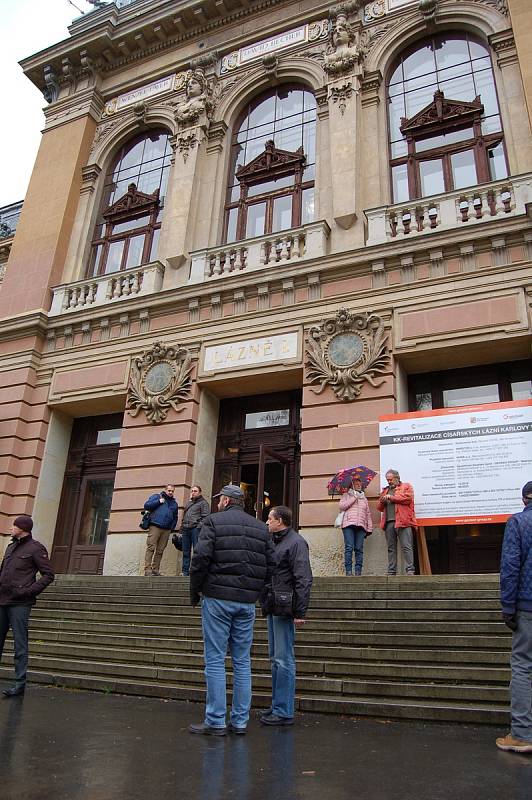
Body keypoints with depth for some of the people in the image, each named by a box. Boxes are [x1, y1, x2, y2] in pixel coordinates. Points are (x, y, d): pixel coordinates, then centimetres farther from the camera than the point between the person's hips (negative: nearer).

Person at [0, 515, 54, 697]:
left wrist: (29, 591, -16)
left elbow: (49, 575, -7)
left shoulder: (35, 548, -6)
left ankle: (20, 683, 7)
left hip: (19, 604, -7)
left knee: (20, 644, -1)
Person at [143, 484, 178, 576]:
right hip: (155, 527, -4)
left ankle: (155, 569, 3)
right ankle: (147, 569, -12)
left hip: (166, 530, 4)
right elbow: (146, 506, 1)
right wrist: (158, 502, -5)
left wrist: (172, 527, 12)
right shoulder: (156, 497, 12)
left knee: (160, 550, 1)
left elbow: (175, 518, 27)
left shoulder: (174, 503, 24)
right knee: (151, 548, -10)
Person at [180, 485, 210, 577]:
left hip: (195, 529, -7)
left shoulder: (203, 503, 4)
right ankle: (185, 571, 12)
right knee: (186, 551, 7)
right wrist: (182, 527, 18)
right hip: (186, 529, 7)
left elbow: (205, 517, -6)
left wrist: (198, 526, -16)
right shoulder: (188, 503, 26)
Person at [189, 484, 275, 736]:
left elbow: (201, 558, -13)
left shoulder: (213, 521, -3)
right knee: (242, 661, 11)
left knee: (215, 660, 2)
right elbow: (270, 564, 7)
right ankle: (240, 720, 15)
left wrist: (195, 592, 0)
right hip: (247, 602, 5)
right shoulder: (260, 527, 12)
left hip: (217, 599, -4)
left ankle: (216, 721, 5)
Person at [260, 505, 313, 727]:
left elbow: (303, 580, -17)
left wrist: (299, 612, -19)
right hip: (273, 608, 9)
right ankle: (277, 706, 25)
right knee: (275, 659, 15)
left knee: (284, 660, -3)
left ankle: (284, 712, 5)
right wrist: (267, 602, 12)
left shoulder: (295, 542, -12)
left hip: (285, 609, -9)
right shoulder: (275, 542, 16)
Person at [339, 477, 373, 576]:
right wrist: (354, 498, 0)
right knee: (349, 548, -11)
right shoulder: (347, 496, 17)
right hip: (348, 524, -3)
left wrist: (369, 528, 11)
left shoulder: (364, 498, 26)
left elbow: (368, 514, 21)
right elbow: (342, 506, -1)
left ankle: (358, 571, -5)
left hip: (361, 526, 3)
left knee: (359, 549, -5)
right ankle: (348, 570, -12)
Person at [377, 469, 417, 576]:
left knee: (406, 547, -9)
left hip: (403, 522, -5)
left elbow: (408, 498, -8)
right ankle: (391, 572, 6)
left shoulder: (406, 487, 12)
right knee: (391, 549, 5)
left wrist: (391, 497, -5)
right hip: (388, 523, 5)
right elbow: (379, 507, 26)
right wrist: (382, 501, 3)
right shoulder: (385, 490, 26)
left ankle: (410, 570, -9)